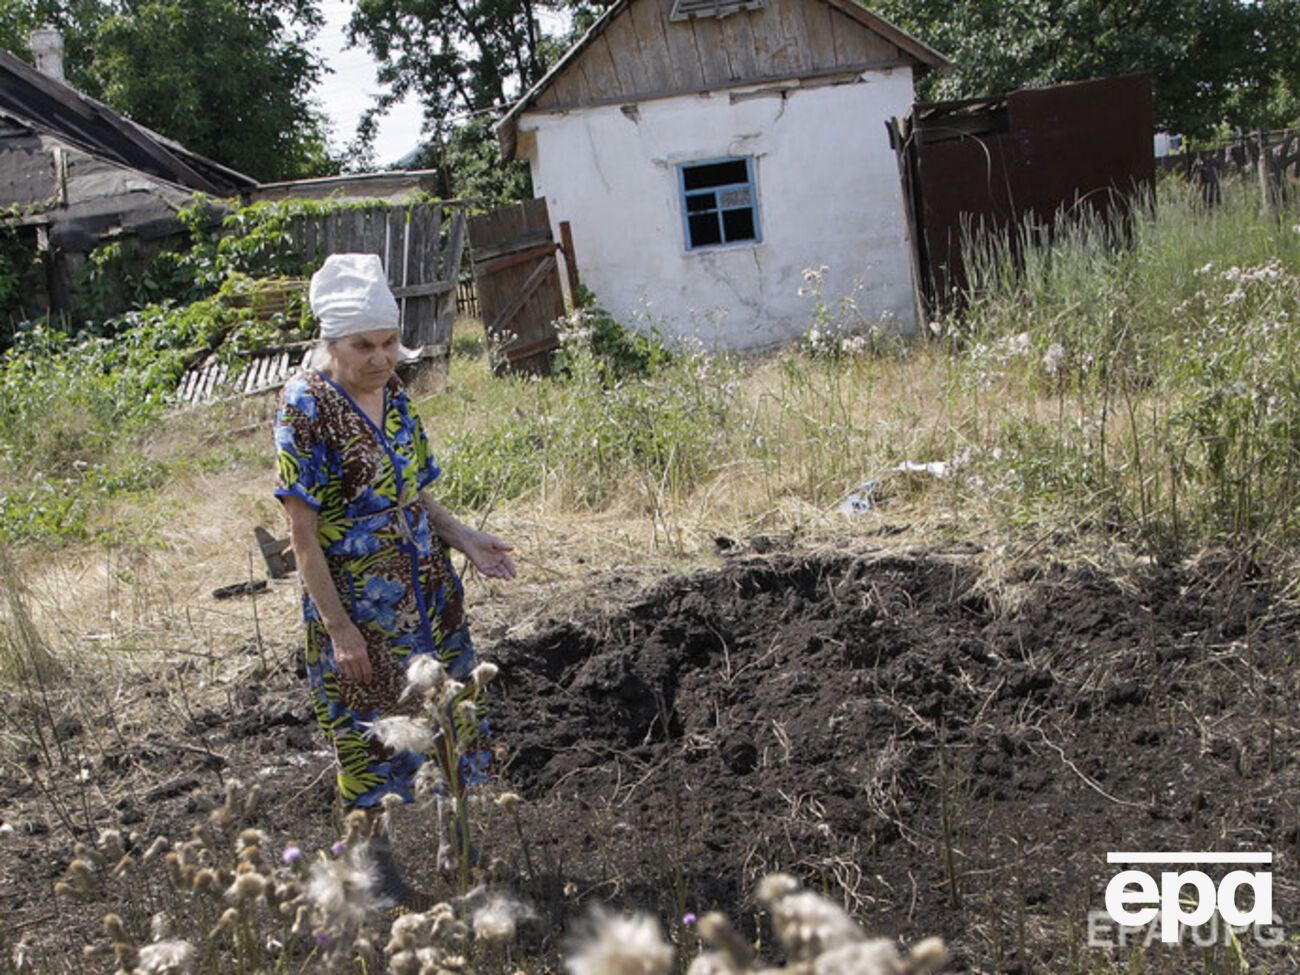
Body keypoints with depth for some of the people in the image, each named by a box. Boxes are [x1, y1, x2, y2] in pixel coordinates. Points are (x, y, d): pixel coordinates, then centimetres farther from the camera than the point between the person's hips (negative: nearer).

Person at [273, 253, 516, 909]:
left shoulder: (393, 396, 3)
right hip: (357, 603, -7)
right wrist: (338, 626, -18)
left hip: (427, 587, 7)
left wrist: (464, 540, -1)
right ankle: (378, 864, 26)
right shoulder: (306, 408, -17)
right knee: (371, 727, 6)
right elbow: (303, 533, -17)